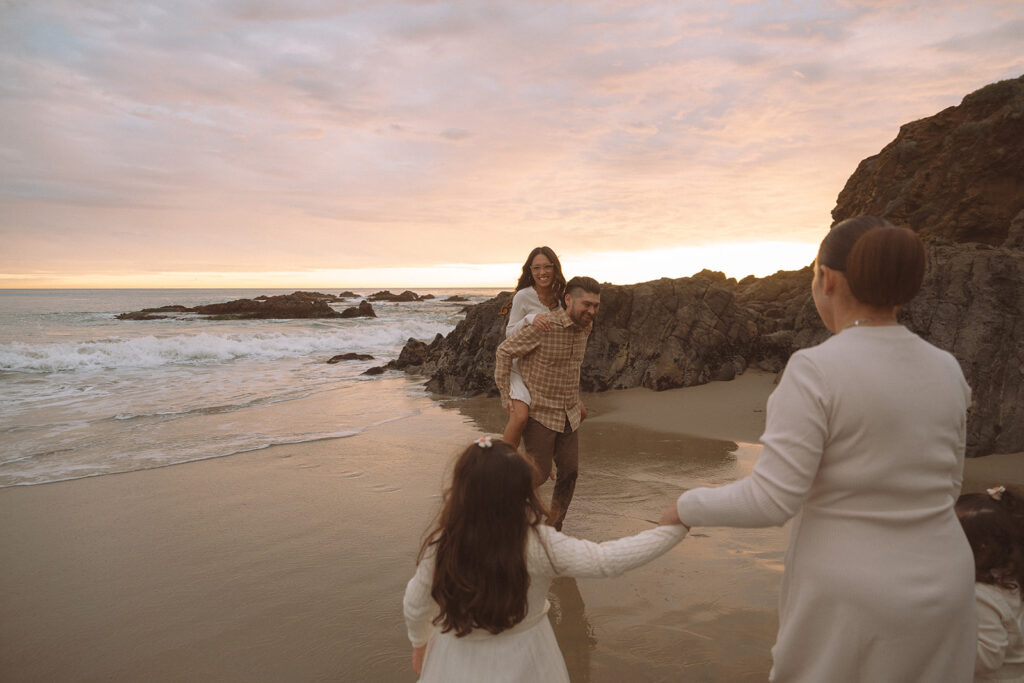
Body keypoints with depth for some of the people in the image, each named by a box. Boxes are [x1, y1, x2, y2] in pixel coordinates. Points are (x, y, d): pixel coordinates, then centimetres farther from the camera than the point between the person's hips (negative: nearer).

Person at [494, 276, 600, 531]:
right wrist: (505, 395, -10)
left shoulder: (585, 326, 2)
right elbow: (504, 351, -11)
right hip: (539, 412, -6)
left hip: (568, 414, 7)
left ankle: (553, 530, 21)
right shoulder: (543, 326, -21)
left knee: (569, 473, 4)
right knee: (539, 473, -5)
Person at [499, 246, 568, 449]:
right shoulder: (523, 296, -13)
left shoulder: (557, 298, 5)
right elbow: (509, 333, -10)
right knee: (520, 417, -29)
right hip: (518, 368, -7)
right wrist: (530, 319, -28)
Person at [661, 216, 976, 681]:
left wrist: (689, 508, -6)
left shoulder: (816, 370, -22)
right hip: (936, 591, 6)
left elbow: (771, 500, -22)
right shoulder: (946, 371, -2)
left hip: (847, 601, -5)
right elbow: (944, 486, 9)